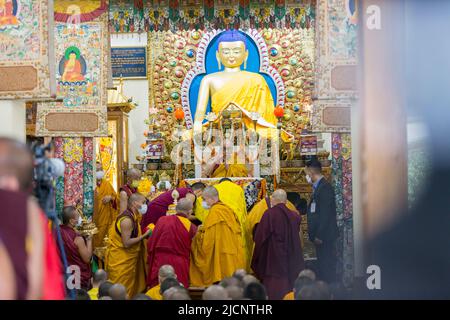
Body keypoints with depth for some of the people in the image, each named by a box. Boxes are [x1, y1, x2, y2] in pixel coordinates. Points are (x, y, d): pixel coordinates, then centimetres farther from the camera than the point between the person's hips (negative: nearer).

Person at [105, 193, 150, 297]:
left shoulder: (132, 216, 7)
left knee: (130, 290, 14)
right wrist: (144, 236, -20)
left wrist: (144, 234, 0)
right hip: (120, 261, -9)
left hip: (127, 259, 9)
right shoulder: (127, 219, -21)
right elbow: (126, 243, -25)